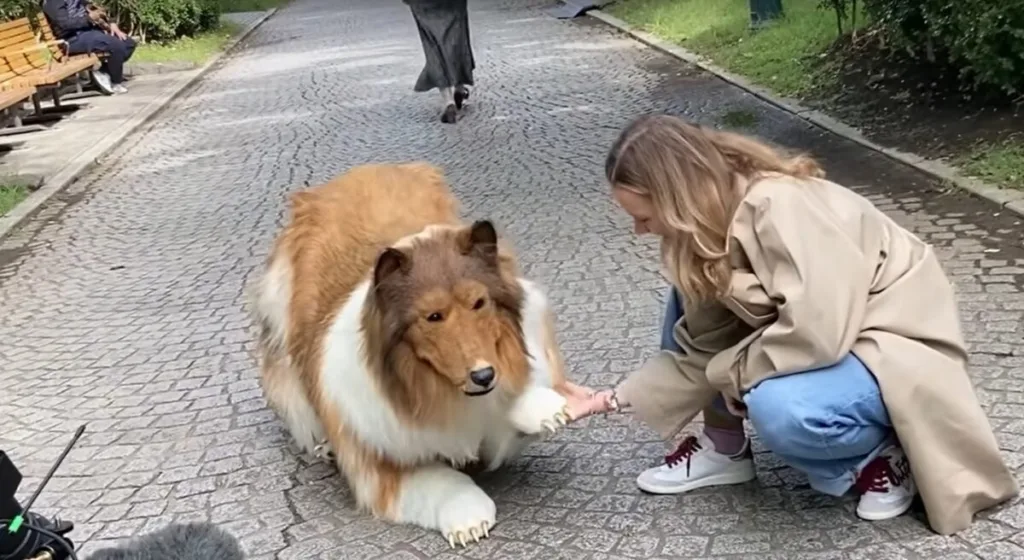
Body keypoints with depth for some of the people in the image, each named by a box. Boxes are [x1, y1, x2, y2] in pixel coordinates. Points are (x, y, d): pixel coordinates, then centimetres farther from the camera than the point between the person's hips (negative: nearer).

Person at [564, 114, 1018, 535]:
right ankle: (724, 448, 9)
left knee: (779, 408, -35)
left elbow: (815, 331, -37)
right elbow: (701, 347, -2)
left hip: (896, 346, -8)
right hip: (827, 336, 9)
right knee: (690, 294, -1)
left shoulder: (780, 208, -29)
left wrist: (733, 373, -20)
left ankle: (880, 453, -4)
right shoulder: (709, 223, -3)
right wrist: (611, 399, -5)